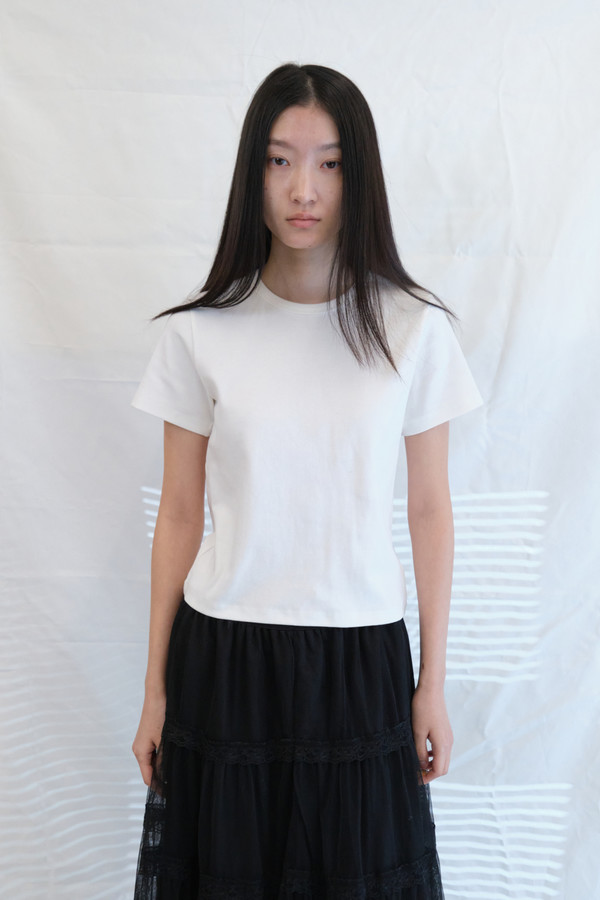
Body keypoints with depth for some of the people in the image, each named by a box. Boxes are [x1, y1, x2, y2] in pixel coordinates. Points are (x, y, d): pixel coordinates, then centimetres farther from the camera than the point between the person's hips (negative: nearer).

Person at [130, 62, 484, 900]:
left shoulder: (414, 328, -5)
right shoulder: (200, 333, -4)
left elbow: (430, 509, 1)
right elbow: (179, 516, 1)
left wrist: (434, 682, 4)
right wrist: (155, 690, 4)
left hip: (361, 652, 0)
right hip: (225, 653, 0)